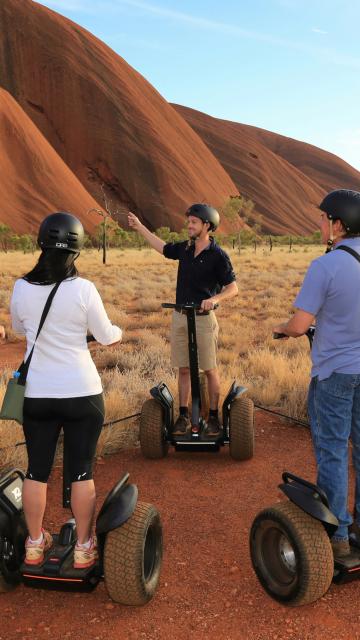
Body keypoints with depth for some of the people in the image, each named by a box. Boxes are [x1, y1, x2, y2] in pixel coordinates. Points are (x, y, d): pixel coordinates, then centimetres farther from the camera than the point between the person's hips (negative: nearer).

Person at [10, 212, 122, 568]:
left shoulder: (21, 288, -4)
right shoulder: (83, 289, -13)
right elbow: (105, 337, -2)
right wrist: (120, 333, 21)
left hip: (37, 393, 3)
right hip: (82, 393, -2)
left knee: (37, 470, 15)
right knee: (81, 471, 10)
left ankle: (35, 544, 29)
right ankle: (83, 548, 22)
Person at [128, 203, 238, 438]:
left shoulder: (218, 255, -11)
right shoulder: (185, 248, 6)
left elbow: (233, 288, -11)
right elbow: (163, 247, 25)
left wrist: (214, 299, -30)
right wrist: (140, 227, 27)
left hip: (203, 319, -5)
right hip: (180, 317, 6)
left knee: (210, 370, 3)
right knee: (184, 369, 9)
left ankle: (214, 417, 13)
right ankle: (184, 416, 16)